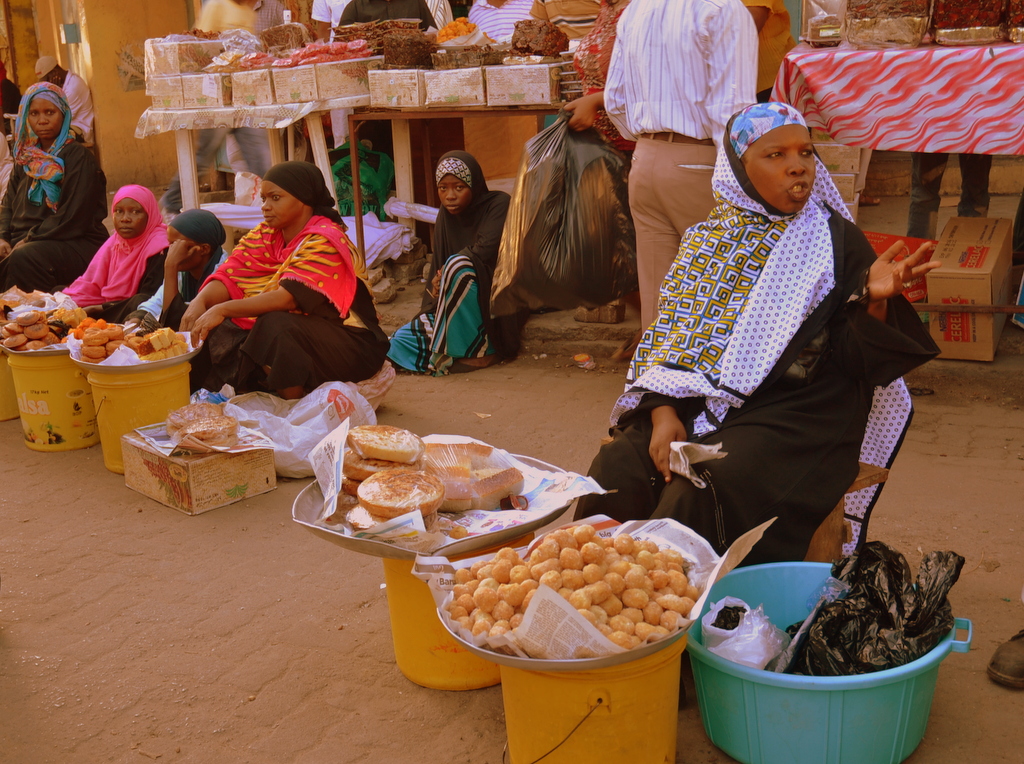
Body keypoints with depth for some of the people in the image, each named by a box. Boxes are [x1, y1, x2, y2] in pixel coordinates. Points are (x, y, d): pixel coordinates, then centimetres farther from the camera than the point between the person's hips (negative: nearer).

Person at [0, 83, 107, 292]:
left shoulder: (78, 157, -5)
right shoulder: (26, 157, 16)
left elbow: (74, 217, -13)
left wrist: (29, 239, -14)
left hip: (76, 244, -6)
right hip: (23, 241, 6)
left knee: (22, 259, -33)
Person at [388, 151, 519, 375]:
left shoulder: (498, 204, -10)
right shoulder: (446, 217, 8)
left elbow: (485, 250, -24)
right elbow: (437, 269, 7)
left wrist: (446, 273, -13)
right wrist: (437, 287, -15)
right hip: (455, 311, 6)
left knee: (457, 264, -34)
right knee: (399, 342, -12)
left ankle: (478, 352, -25)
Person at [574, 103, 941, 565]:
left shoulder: (837, 242, 3)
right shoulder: (706, 239, 11)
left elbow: (855, 359, -1)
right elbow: (668, 337, 8)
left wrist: (876, 301, -21)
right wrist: (664, 411, -7)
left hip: (792, 418, -3)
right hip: (695, 404, 4)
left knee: (700, 495, -29)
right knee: (616, 471, -19)